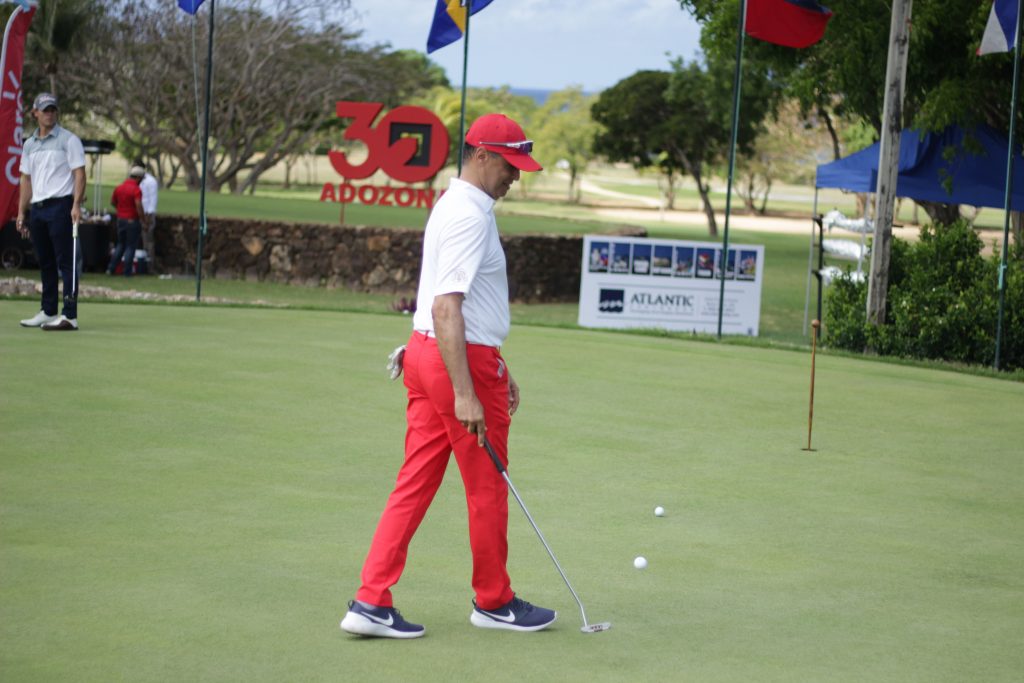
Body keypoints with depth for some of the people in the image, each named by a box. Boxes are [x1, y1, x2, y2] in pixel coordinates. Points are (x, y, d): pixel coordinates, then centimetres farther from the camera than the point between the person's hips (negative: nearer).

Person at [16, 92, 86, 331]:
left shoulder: (68, 140, -2)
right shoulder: (29, 144, 16)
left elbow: (79, 174, -7)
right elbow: (26, 180, 18)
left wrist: (76, 205, -18)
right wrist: (21, 212, 12)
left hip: (61, 205, -6)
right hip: (37, 208, 6)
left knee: (66, 261, -9)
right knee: (45, 263, 11)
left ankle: (70, 315, -13)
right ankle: (48, 312, 18)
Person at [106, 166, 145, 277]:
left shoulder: (119, 188, 5)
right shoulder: (136, 190, -16)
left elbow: (112, 201, 16)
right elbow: (138, 206, -24)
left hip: (120, 220, 6)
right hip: (132, 221, -6)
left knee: (120, 245, 19)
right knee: (131, 247, 3)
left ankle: (111, 268, 13)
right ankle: (127, 272, 3)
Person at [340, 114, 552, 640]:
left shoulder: (455, 207, 17)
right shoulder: (469, 217, -17)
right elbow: (446, 307, -25)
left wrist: (497, 372, 28)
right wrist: (465, 393, -27)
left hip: (427, 355, 10)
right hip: (462, 362, -10)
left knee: (415, 483, 6)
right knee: (487, 488, 6)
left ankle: (371, 602, 3)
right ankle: (493, 601, 20)